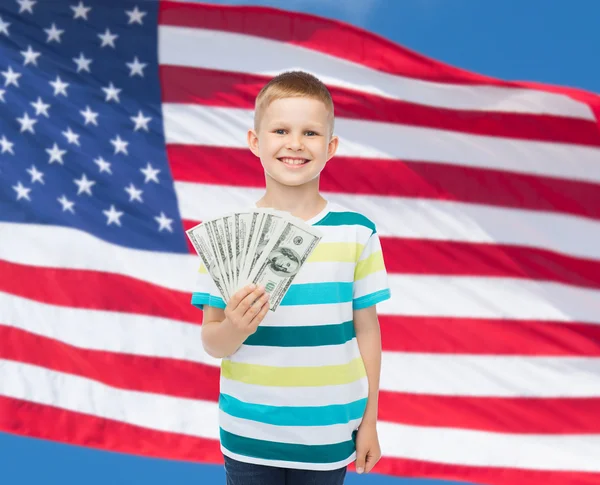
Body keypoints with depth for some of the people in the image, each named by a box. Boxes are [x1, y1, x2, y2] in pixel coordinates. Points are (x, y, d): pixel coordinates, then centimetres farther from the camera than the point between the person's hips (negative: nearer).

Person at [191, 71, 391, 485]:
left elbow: (366, 330, 1)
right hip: (248, 435, 0)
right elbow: (211, 342, -4)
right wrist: (235, 329, -26)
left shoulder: (356, 232, -6)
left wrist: (369, 422, 5)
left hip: (328, 433, 0)